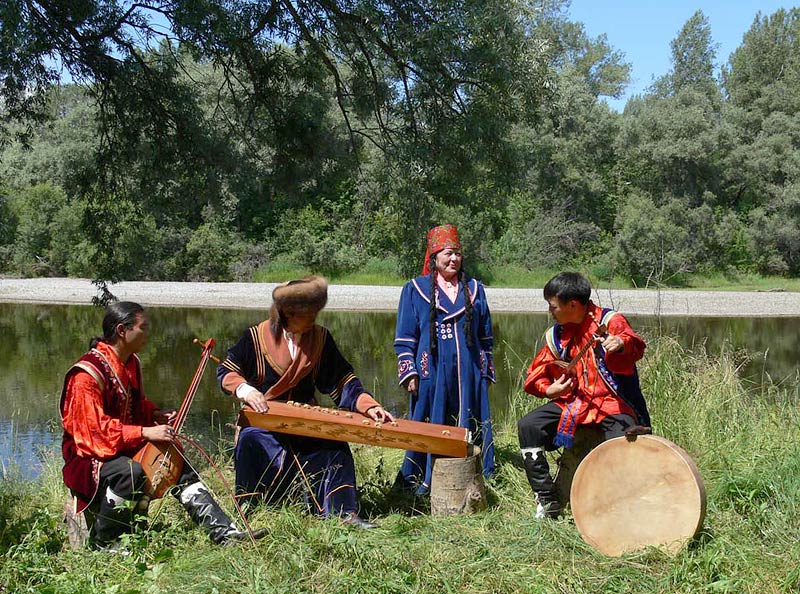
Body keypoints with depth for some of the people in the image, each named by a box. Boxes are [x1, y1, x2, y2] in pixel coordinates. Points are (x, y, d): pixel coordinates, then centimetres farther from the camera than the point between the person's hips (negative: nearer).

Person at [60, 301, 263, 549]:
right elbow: (95, 427, -26)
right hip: (89, 456, -9)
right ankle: (101, 541, -17)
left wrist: (155, 414, 3)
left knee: (177, 464, -1)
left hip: (125, 450, 9)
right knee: (132, 472, -36)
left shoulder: (132, 363, 9)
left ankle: (223, 531, -3)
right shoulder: (87, 373, -20)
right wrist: (144, 433, -29)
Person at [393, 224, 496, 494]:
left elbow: (486, 337, 17)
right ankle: (419, 482, 8)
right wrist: (409, 373, -4)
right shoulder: (415, 289, 4)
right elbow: (405, 338, 3)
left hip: (469, 375, 3)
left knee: (469, 428, 6)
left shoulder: (474, 289, 13)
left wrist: (486, 370, 13)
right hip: (431, 374, -3)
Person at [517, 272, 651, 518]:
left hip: (614, 404, -6)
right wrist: (550, 389, -5)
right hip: (573, 402, 6)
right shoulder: (556, 335, 9)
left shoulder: (609, 321, -9)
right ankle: (546, 500, -3)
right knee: (528, 426, -11)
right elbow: (535, 377, 16)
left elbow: (636, 347, -29)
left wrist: (621, 343, -53)